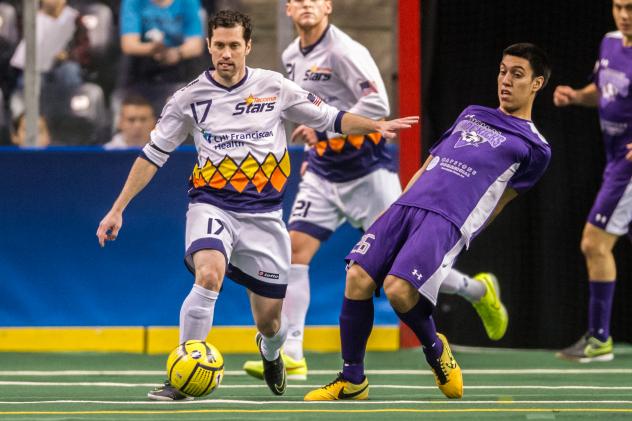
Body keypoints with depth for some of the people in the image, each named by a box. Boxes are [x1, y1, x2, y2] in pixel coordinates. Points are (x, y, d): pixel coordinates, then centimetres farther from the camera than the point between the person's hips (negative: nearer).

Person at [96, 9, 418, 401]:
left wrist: (376, 126, -5)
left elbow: (328, 118, 11)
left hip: (263, 214, 1)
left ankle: (270, 353, 45)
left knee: (269, 320, 5)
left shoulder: (275, 87, 0)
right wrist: (118, 209, 3)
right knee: (209, 275, -33)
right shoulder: (189, 97, -1)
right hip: (211, 204, -1)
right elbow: (153, 155, 6)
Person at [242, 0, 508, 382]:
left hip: (368, 173, -7)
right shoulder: (292, 57, 9)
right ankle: (291, 356, -7)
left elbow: (377, 104, -26)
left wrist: (326, 128, -26)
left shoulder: (344, 51, -16)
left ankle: (478, 290, 24)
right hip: (323, 175, 7)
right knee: (295, 249, -8)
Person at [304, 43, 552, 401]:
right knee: (358, 279, -12)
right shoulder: (472, 114, 28)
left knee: (399, 288, -27)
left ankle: (435, 349, 4)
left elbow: (499, 200, 11)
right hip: (408, 205, 6)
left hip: (449, 221, -6)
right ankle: (352, 381, 2)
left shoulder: (534, 148, 10)